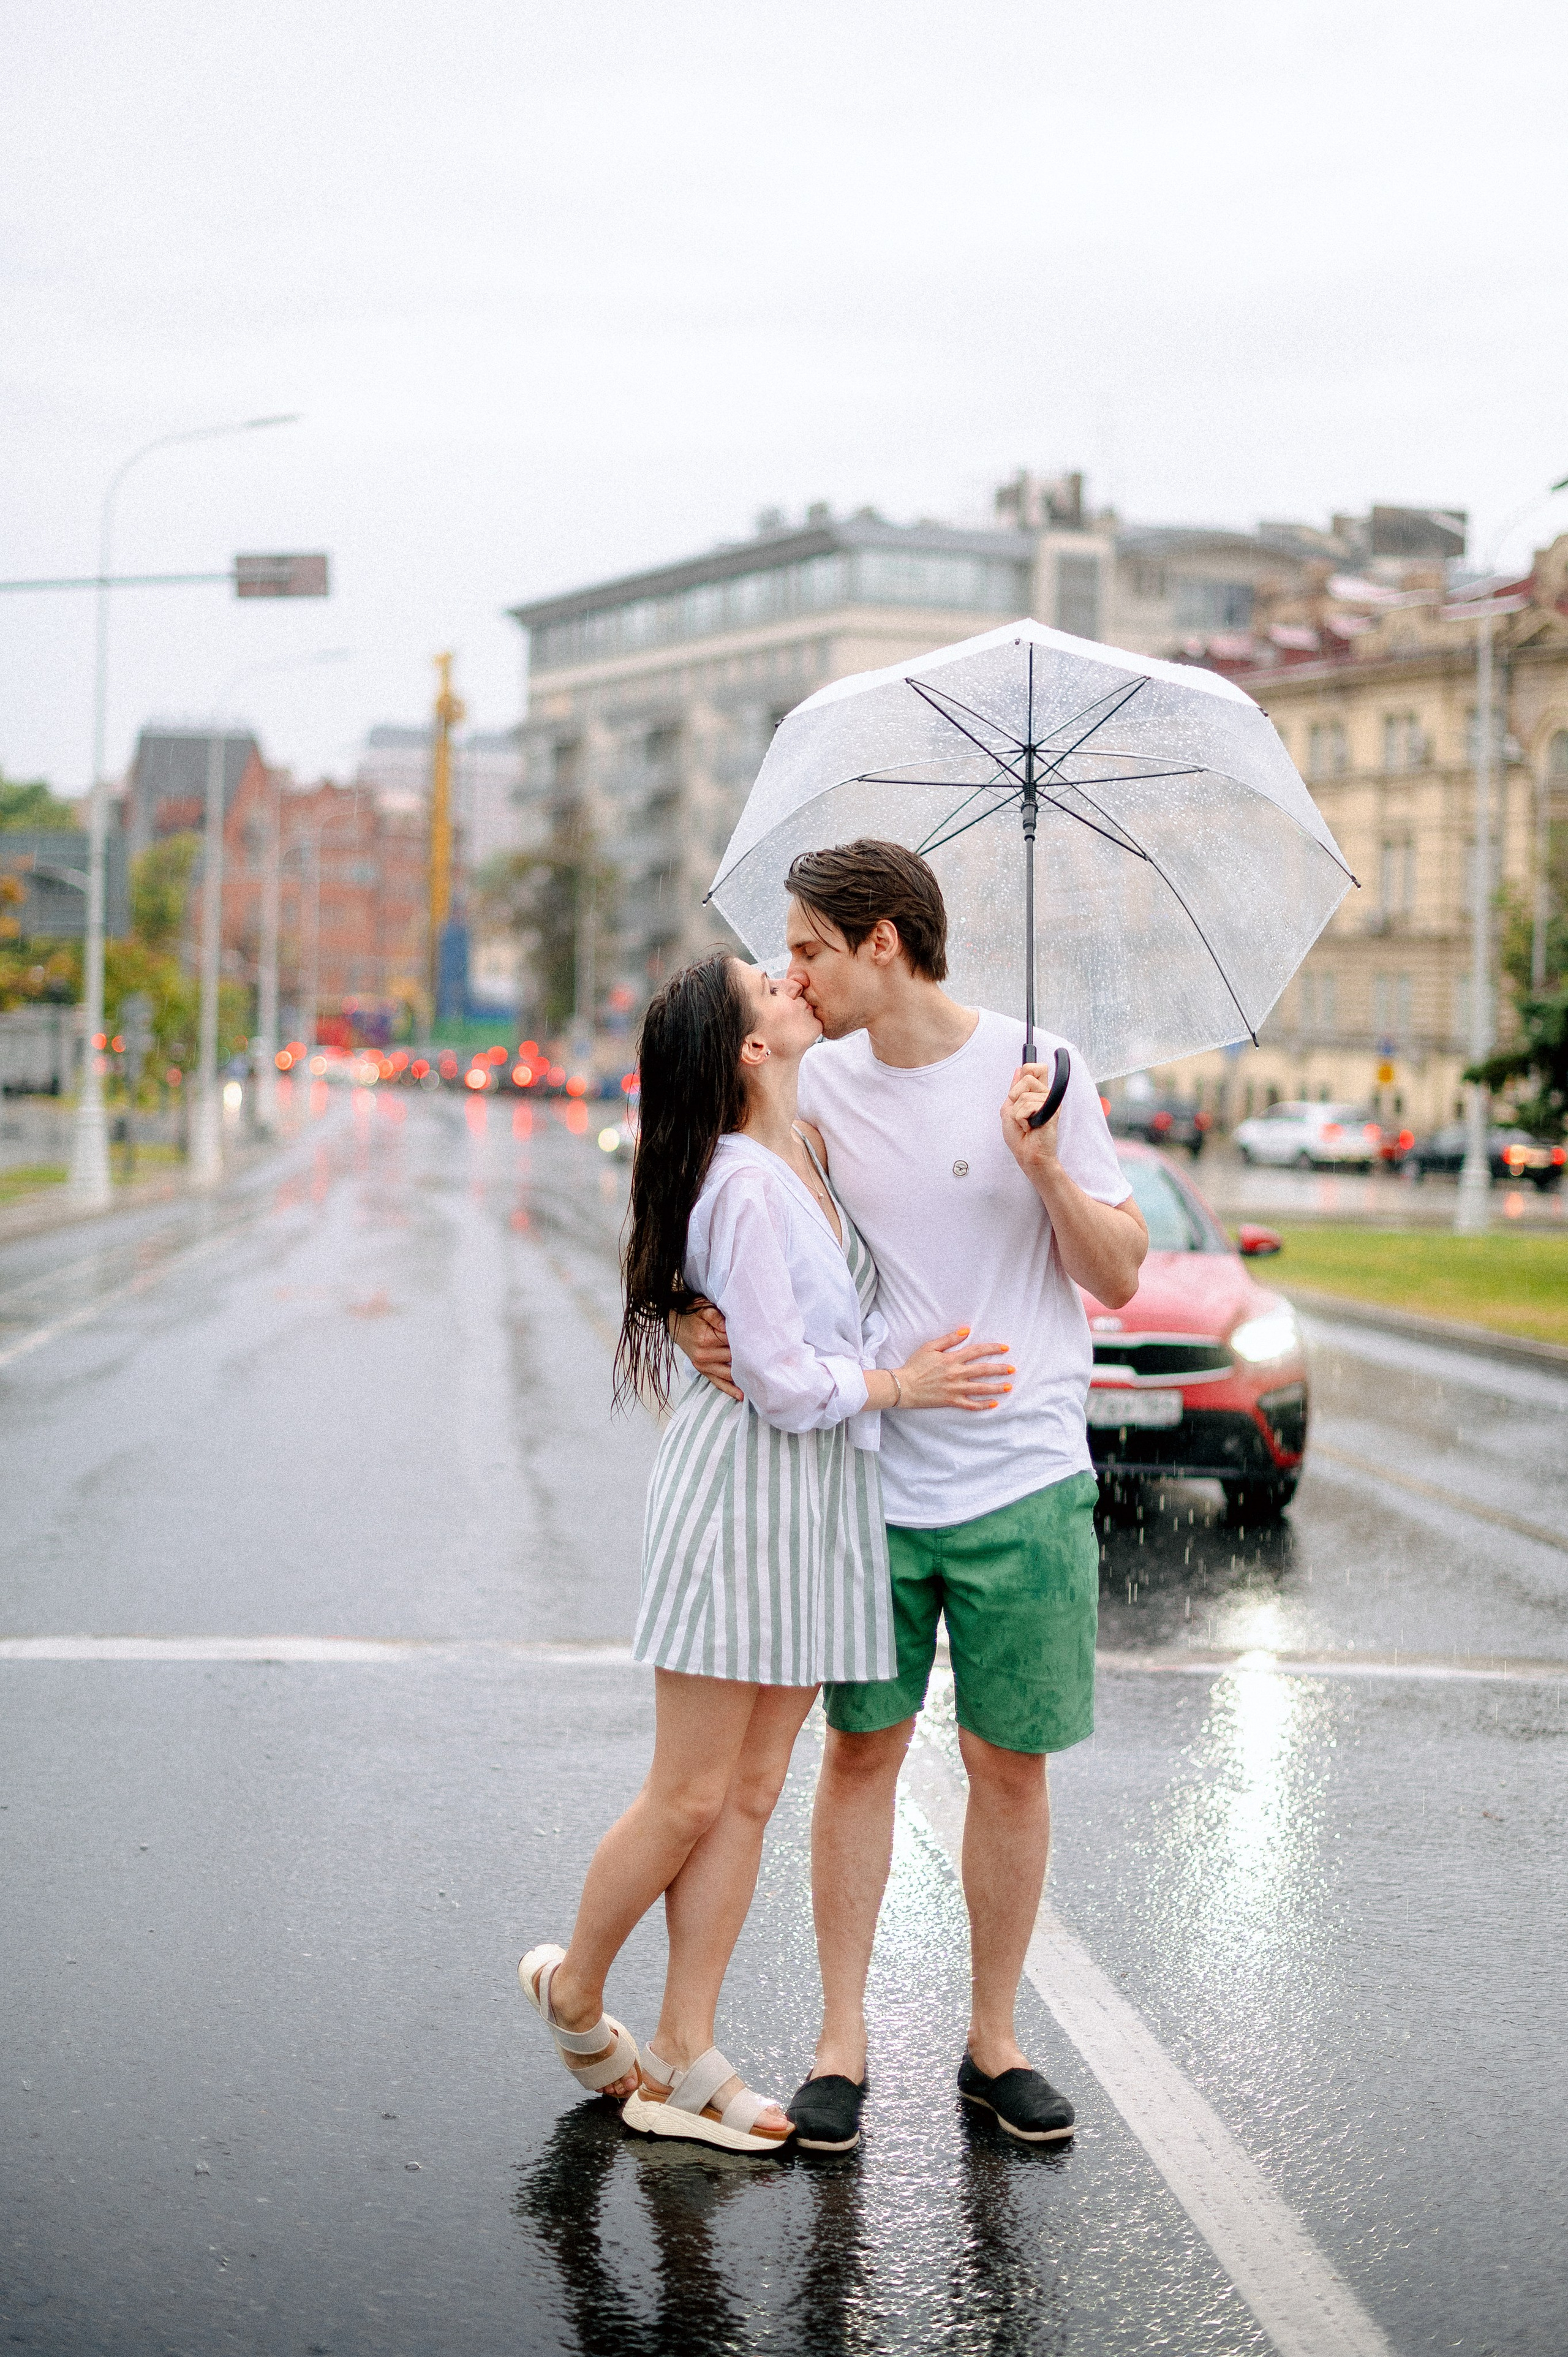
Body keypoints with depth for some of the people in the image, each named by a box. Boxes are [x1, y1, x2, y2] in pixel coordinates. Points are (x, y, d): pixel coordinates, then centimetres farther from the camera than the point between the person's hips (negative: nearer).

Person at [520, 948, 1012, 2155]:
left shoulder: (808, 1152, 10)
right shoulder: (748, 1187, -18)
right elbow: (780, 1379, -19)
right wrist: (899, 1383, -7)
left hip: (823, 1503, 9)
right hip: (746, 1493, -9)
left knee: (750, 1796, 9)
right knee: (691, 1796, 1)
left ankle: (683, 2058, 15)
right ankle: (573, 1987, 24)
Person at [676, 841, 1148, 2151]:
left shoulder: (1035, 1072, -4)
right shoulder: (819, 1083, 4)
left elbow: (1119, 1278, -1)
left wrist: (1044, 1166, -17)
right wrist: (708, 1319, -7)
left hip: (1021, 1482, -2)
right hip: (869, 1475, 2)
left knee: (1010, 1761, 5)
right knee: (862, 1747, 5)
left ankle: (994, 2043, 19)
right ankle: (842, 2042, 15)